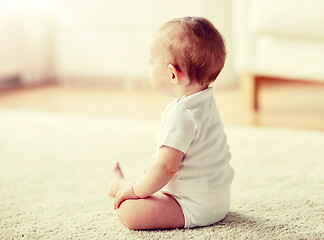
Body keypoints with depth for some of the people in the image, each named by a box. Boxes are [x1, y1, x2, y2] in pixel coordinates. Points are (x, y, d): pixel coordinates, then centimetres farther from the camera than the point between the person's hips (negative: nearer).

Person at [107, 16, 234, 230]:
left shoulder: (181, 115, -28)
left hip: (196, 208, -11)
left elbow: (166, 166, -29)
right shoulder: (206, 101, 6)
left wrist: (136, 190, -15)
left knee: (128, 211, -17)